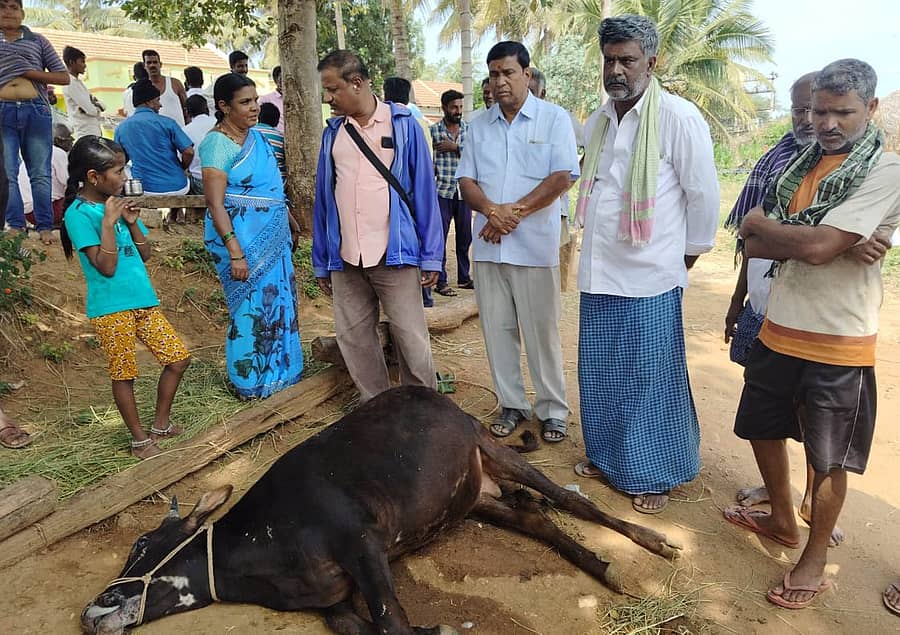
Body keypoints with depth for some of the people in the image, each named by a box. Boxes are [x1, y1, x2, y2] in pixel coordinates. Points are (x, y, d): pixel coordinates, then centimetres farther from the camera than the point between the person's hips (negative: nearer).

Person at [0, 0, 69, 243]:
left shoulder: (38, 40, 14)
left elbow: (64, 77, 8)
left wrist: (29, 72, -2)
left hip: (36, 111, -1)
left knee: (40, 173, -1)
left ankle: (45, 226, 1)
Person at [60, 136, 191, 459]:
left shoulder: (118, 204, 9)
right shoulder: (79, 213, -11)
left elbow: (145, 254, 11)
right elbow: (106, 267, -17)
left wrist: (132, 223, -4)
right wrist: (108, 222, -20)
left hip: (144, 301, 7)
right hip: (111, 308, -7)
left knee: (178, 359, 8)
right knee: (124, 375, 5)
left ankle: (161, 425, 25)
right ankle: (140, 440, 21)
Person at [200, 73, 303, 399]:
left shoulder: (255, 135, 9)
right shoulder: (217, 143, -15)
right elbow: (215, 204, -19)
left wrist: (289, 219, 24)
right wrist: (235, 253, -25)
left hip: (273, 236, 8)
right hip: (242, 238, -8)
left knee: (279, 302, 15)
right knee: (252, 308, 2)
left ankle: (278, 371, 33)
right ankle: (251, 382, 20)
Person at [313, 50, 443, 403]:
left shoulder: (403, 125, 1)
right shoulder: (332, 132, 11)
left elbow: (424, 190, -1)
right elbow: (323, 198, 13)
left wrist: (431, 256, -5)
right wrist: (321, 262, 11)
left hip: (394, 254, -4)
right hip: (345, 258, 4)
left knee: (411, 340, 0)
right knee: (353, 338, 9)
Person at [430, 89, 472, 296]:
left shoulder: (469, 129, 8)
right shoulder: (434, 130, 0)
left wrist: (455, 147, -13)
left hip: (464, 190, 4)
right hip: (442, 190, -3)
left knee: (465, 236, 11)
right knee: (440, 236, -1)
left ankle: (464, 277, 24)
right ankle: (440, 281, 7)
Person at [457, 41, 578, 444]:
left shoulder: (554, 119, 1)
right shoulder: (479, 126, 13)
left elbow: (562, 176, -9)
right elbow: (466, 180, 8)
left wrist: (516, 211, -14)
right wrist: (491, 210, -12)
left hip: (534, 244, -4)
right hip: (488, 244, 4)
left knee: (542, 330, 1)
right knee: (497, 327, 8)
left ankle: (552, 409, 15)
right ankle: (511, 404, 22)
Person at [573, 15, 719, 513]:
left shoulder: (679, 117, -11)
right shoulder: (598, 121, 10)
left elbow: (704, 195, -7)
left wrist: (688, 256, 1)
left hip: (649, 278, -6)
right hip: (598, 274, 6)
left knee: (652, 380, 5)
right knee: (598, 375, 15)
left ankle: (656, 475, 24)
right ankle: (606, 456, 35)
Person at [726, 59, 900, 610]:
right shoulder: (804, 163, 9)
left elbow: (818, 247, -24)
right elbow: (754, 247, 1)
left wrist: (765, 227, -8)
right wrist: (798, 240, -17)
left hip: (837, 342, -7)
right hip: (779, 329, 7)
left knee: (828, 457, 7)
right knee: (761, 426, 19)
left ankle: (815, 562, 26)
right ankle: (783, 521, 42)